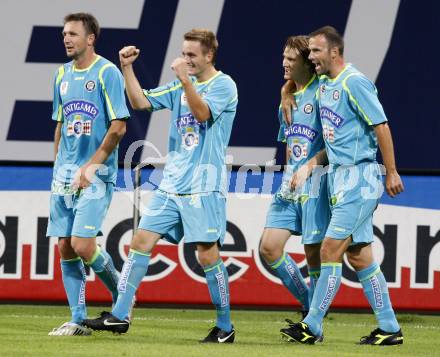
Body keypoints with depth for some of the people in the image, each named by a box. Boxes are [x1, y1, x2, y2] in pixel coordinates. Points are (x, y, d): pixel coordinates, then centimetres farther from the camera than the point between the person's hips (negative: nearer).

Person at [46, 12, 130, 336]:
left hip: (96, 175, -7)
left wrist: (90, 166, -15)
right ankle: (78, 320, 8)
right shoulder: (62, 75, 13)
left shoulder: (107, 73, -8)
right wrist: (59, 166, 13)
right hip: (65, 175, 7)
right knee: (65, 248, 2)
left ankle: (121, 296, 10)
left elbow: (118, 127, -12)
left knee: (83, 245, -15)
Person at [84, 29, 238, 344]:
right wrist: (127, 68, 4)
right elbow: (141, 102, 14)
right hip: (172, 183, 7)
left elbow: (203, 113, -21)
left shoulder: (223, 85, -5)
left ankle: (225, 326, 5)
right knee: (142, 240, 0)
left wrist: (185, 79, -28)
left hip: (204, 186, -7)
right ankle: (120, 315, 2)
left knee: (207, 254, -7)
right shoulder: (181, 86, 16)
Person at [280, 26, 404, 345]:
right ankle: (389, 328, 11)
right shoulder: (323, 83, 13)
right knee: (359, 256, 8)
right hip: (341, 177, 9)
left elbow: (381, 126, -15)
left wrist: (392, 173, -16)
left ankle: (312, 327, -8)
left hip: (359, 177, -9)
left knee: (331, 250, -10)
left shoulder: (354, 83, -13)